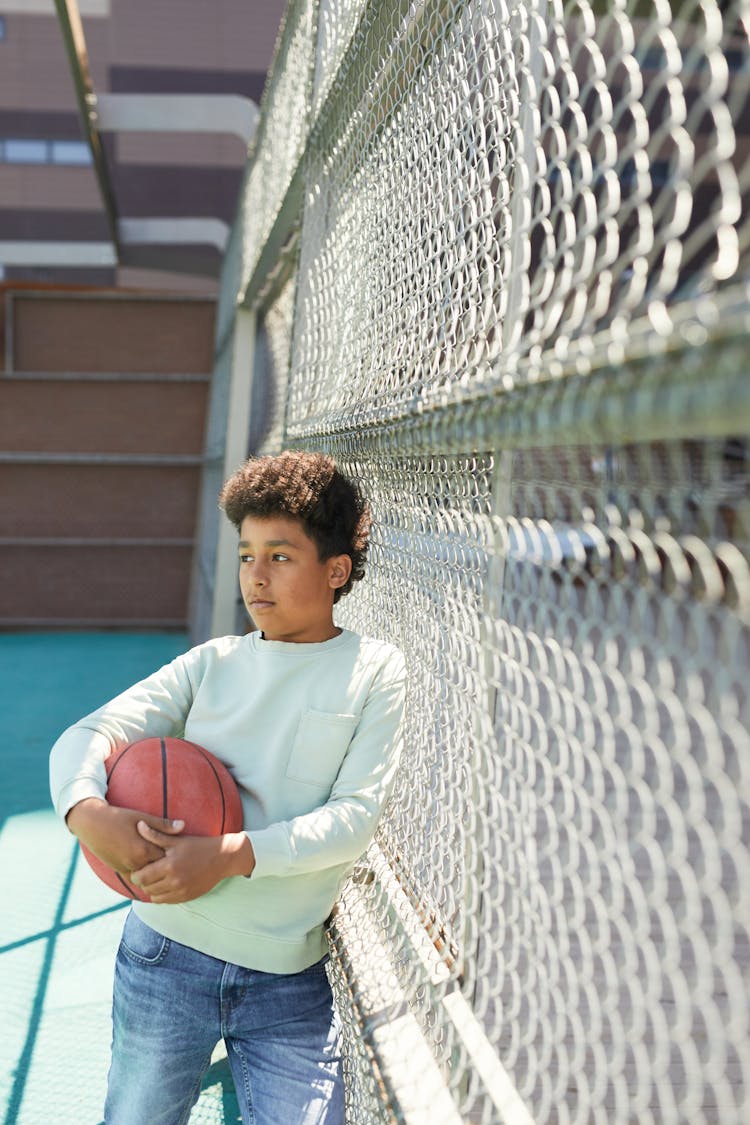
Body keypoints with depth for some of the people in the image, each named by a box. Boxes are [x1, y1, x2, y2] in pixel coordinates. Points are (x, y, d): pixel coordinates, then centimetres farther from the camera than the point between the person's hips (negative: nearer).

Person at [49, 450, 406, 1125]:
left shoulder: (375, 672, -1)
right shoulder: (213, 663, 5)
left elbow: (355, 815, -10)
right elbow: (89, 735, 0)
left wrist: (231, 855, -22)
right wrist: (86, 811, -23)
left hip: (292, 980, -2)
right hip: (167, 955, 2)